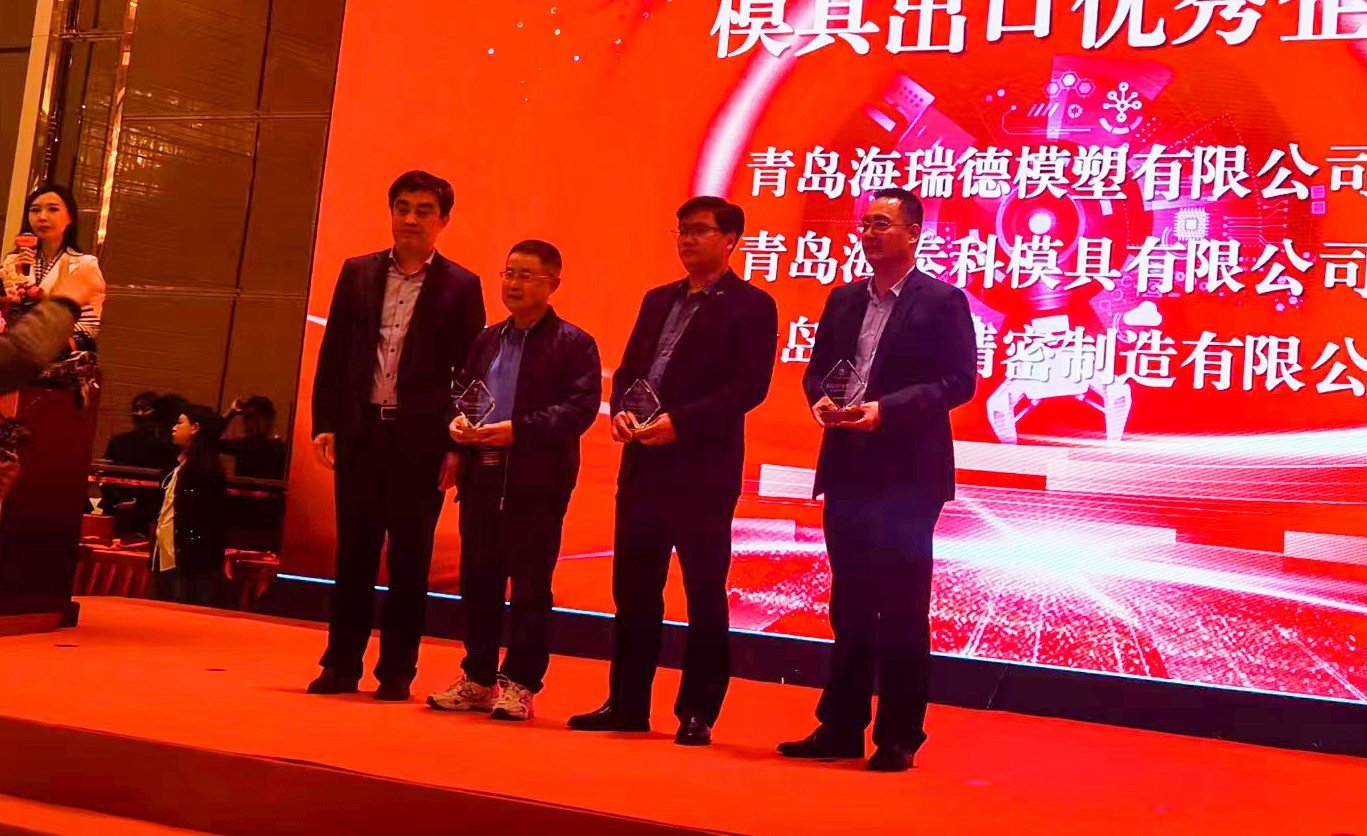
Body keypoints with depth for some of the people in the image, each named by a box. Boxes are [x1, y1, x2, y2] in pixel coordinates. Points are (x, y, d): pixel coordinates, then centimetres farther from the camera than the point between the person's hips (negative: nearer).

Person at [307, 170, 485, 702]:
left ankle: (397, 672, 14)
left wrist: (456, 446, -7)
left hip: (420, 440, -2)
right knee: (353, 553, 8)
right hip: (360, 433, 3)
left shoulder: (461, 287, 2)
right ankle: (341, 664, 17)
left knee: (410, 560, 4)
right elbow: (333, 354, 10)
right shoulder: (357, 274, 10)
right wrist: (324, 424, 2)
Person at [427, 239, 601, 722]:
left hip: (535, 482, -6)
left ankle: (519, 685, 9)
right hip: (482, 477, 6)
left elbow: (580, 407, -12)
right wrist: (458, 421, -1)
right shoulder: (487, 339, 18)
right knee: (477, 581, 10)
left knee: (530, 587, 0)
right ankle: (478, 680, 21)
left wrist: (518, 429, -20)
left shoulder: (573, 343, -2)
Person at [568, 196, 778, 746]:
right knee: (632, 587, 10)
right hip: (643, 464, 7)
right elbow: (628, 368, 17)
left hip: (704, 469, -6)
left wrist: (680, 421, -20)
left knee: (705, 592, 2)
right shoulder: (658, 300, 18)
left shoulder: (751, 306, -3)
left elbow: (749, 386, -12)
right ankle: (626, 705, 21)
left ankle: (697, 714, 12)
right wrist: (620, 410, -4)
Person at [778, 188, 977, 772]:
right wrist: (821, 400, -6)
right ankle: (840, 728, 21)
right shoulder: (843, 299, 15)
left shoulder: (942, 301, -4)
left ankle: (899, 737, 11)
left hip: (907, 476, -6)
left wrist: (885, 408, -19)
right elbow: (817, 370, 16)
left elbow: (959, 382, -10)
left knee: (902, 610, 0)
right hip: (847, 470, 6)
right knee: (849, 607, 12)